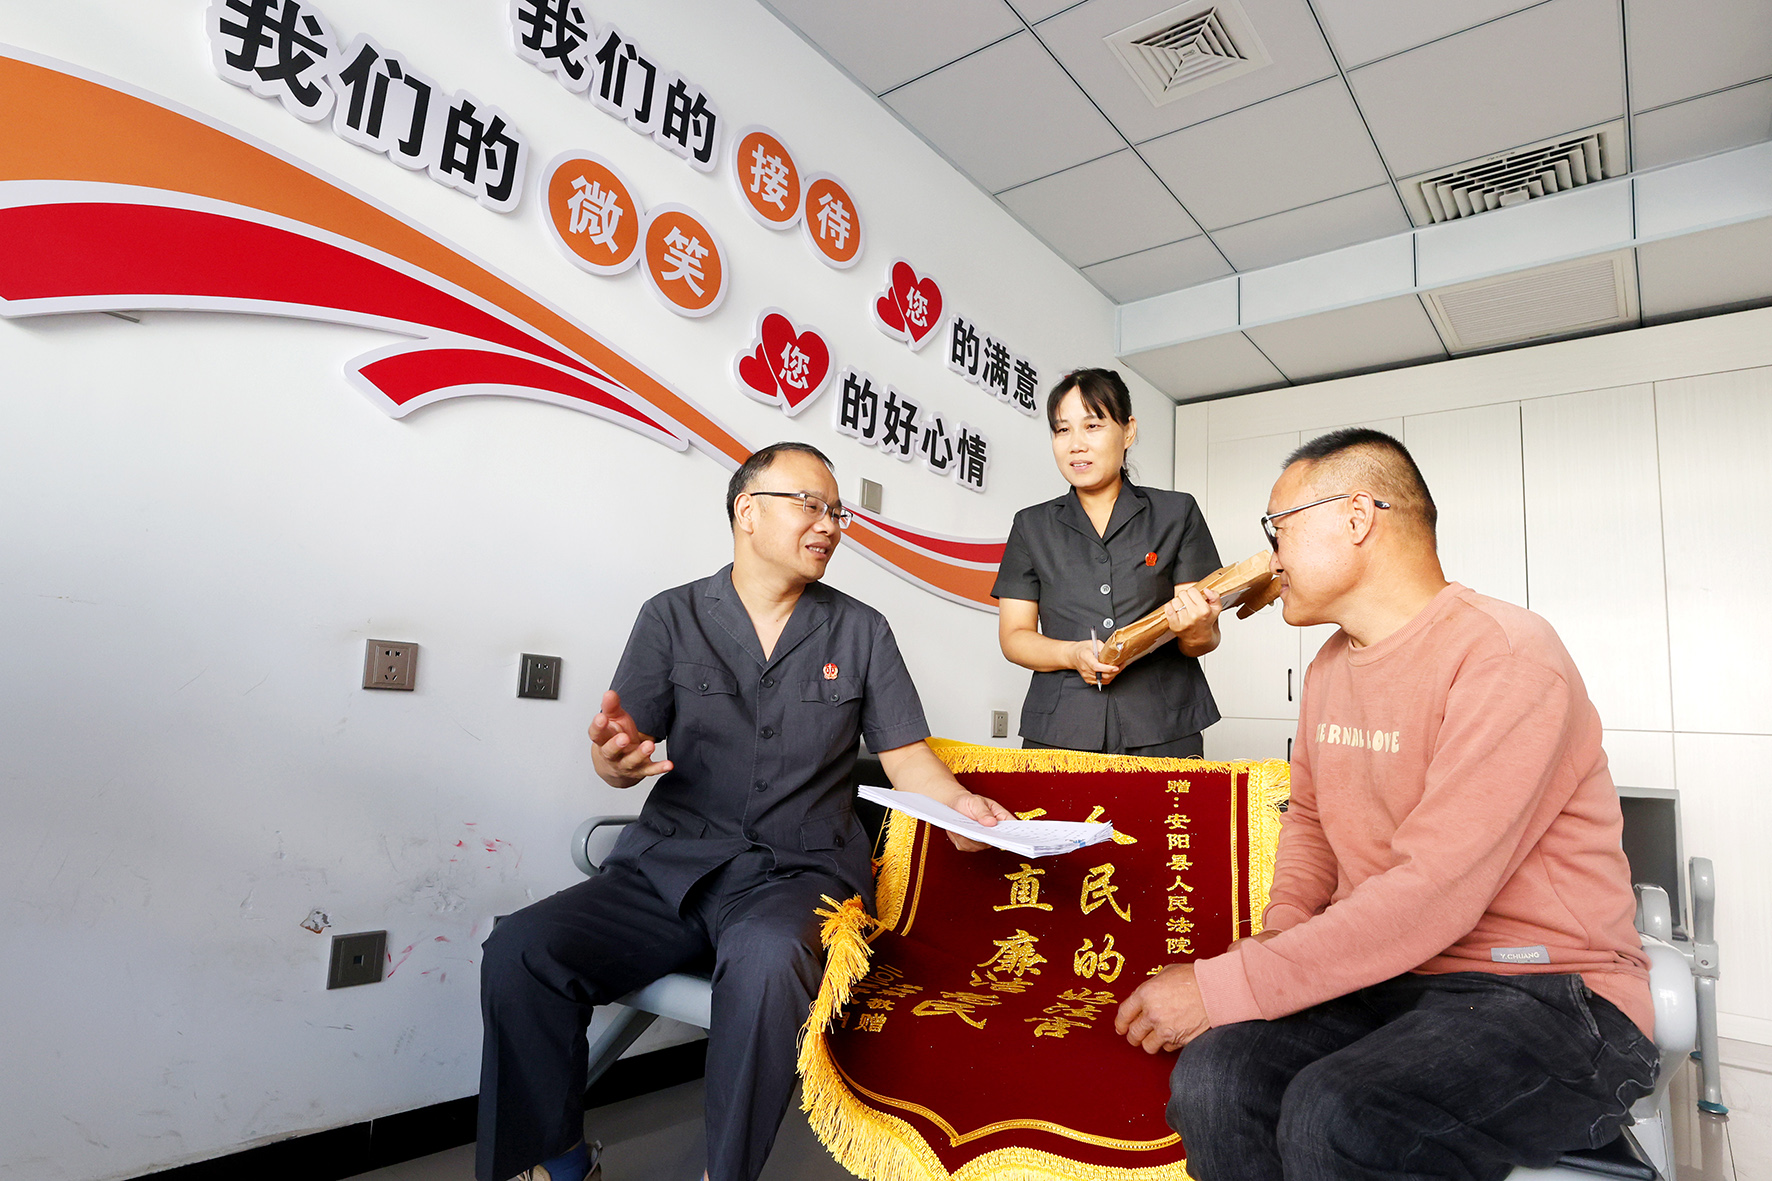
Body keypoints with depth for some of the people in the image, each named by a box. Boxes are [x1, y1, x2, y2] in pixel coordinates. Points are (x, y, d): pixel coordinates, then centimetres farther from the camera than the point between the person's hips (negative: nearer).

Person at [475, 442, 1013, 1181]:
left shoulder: (861, 632, 9)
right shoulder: (672, 618, 7)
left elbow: (906, 756, 8)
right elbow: (624, 750, 3)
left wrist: (957, 801, -14)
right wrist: (618, 759, -21)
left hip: (799, 872, -1)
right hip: (670, 866, 2)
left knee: (767, 961, -35)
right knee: (520, 951, -21)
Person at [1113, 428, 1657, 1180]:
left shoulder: (1506, 657, -17)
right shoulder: (1330, 668, 10)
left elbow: (1432, 894, -25)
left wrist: (1222, 987, -23)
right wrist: (1281, 928, 0)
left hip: (1546, 996, -6)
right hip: (1382, 974, 6)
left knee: (1335, 1118, -34)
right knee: (1212, 1080, -21)